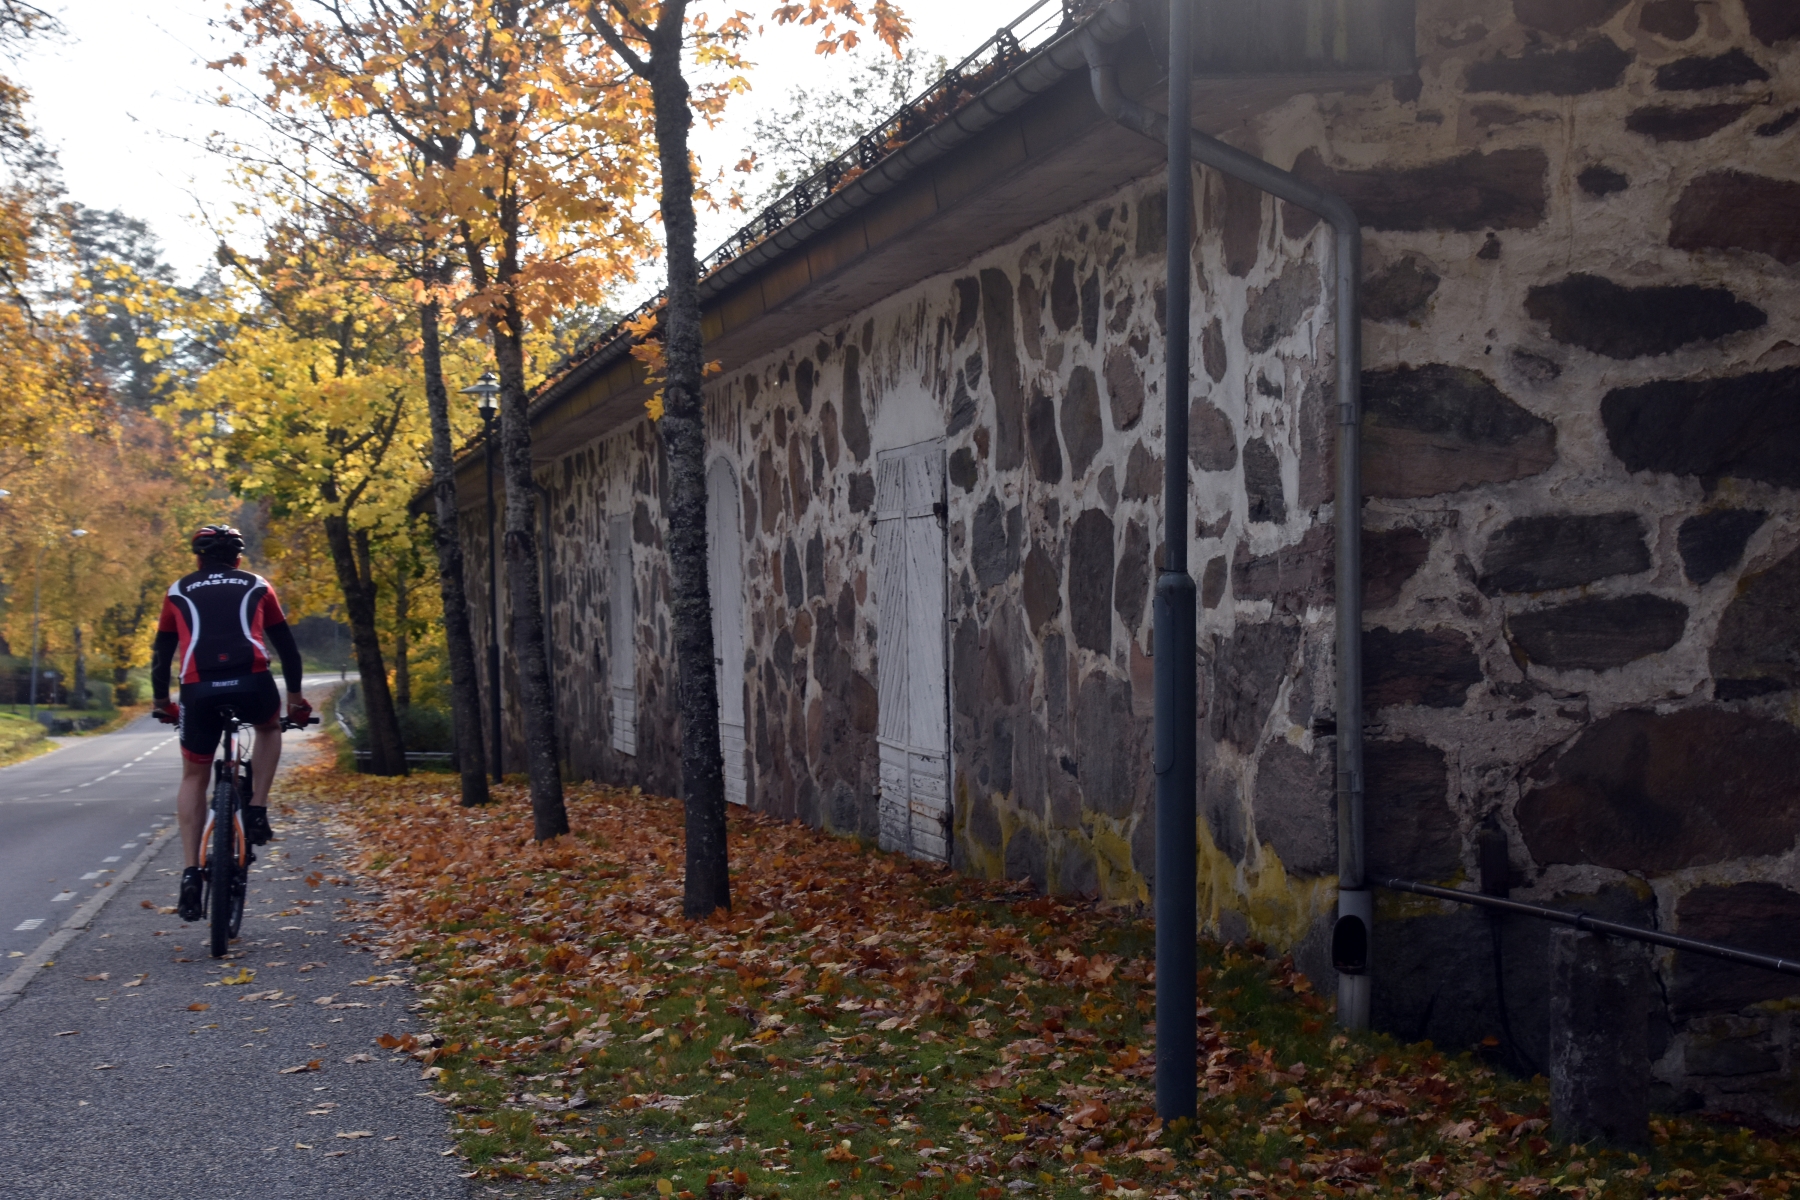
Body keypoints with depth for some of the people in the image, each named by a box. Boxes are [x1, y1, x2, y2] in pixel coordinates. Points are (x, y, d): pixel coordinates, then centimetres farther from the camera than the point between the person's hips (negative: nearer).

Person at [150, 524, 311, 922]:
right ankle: (257, 811, 16)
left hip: (198, 690, 1)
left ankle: (191, 872, 8)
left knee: (194, 777, 18)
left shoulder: (179, 591, 24)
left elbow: (162, 652, 26)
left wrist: (162, 702, 39)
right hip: (251, 682, 0)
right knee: (269, 727, 34)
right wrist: (295, 697, 35)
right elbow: (285, 644, 26)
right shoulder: (257, 587, 23)